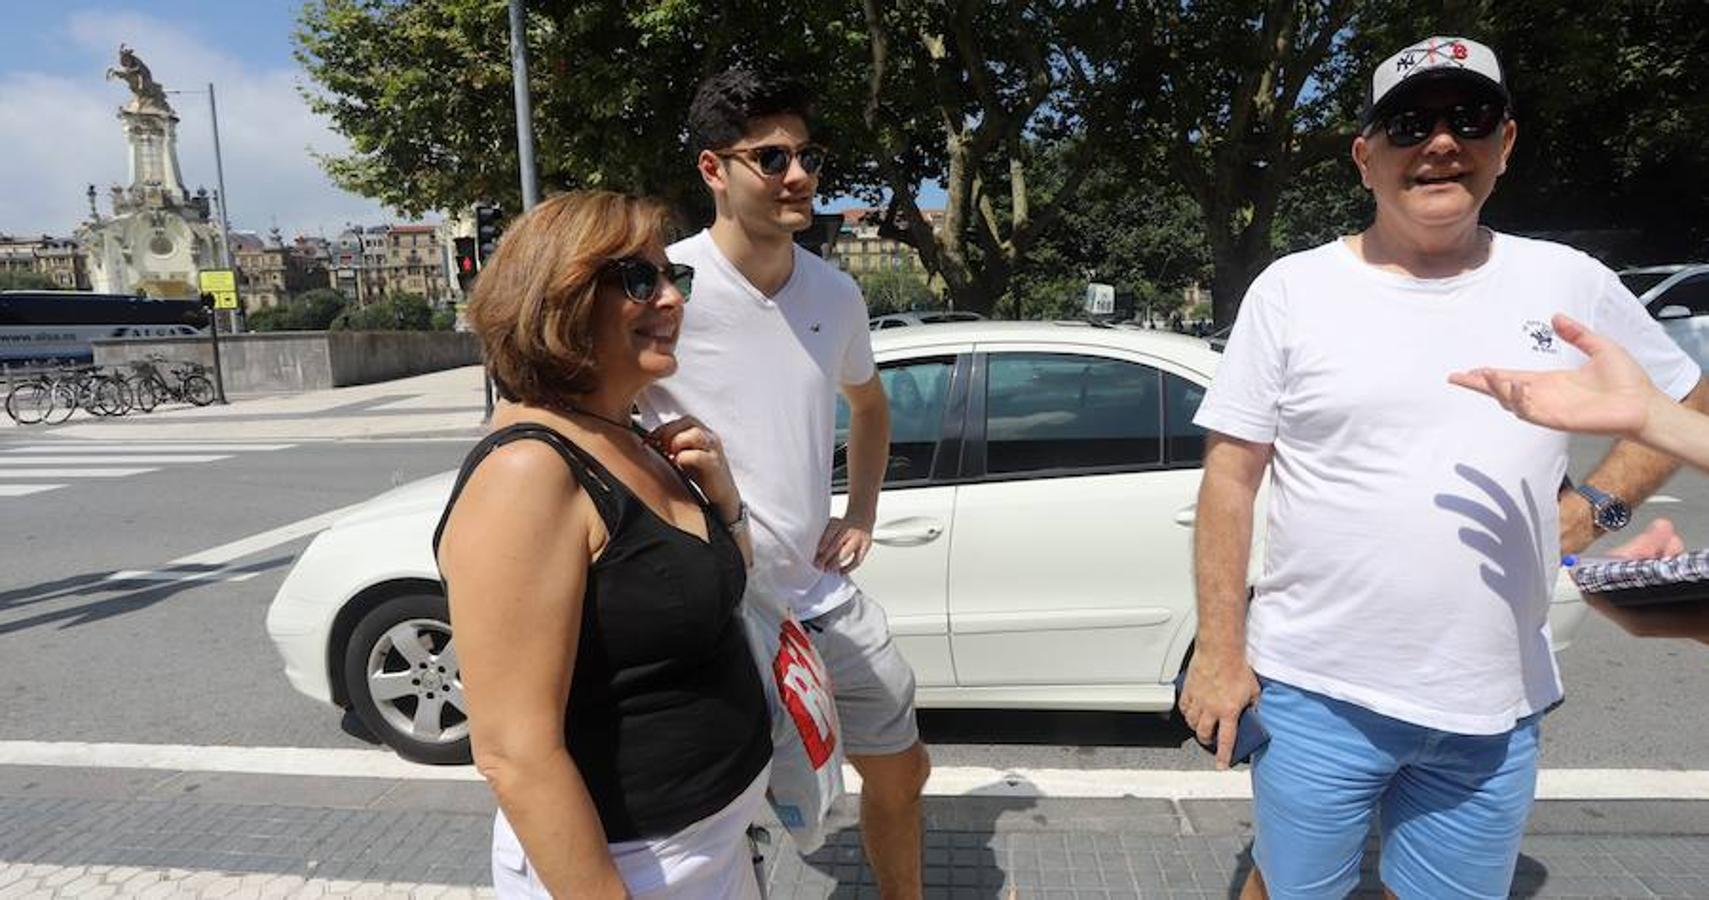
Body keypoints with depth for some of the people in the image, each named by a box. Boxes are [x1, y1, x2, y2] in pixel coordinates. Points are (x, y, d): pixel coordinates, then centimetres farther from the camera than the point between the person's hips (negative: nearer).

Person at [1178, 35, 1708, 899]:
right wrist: (1221, 651, -8)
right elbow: (1229, 479, -7)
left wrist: (1592, 506, 1)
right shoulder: (1292, 289, -7)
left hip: (1496, 707, 3)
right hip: (1314, 691, -3)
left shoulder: (1571, 283, 2)